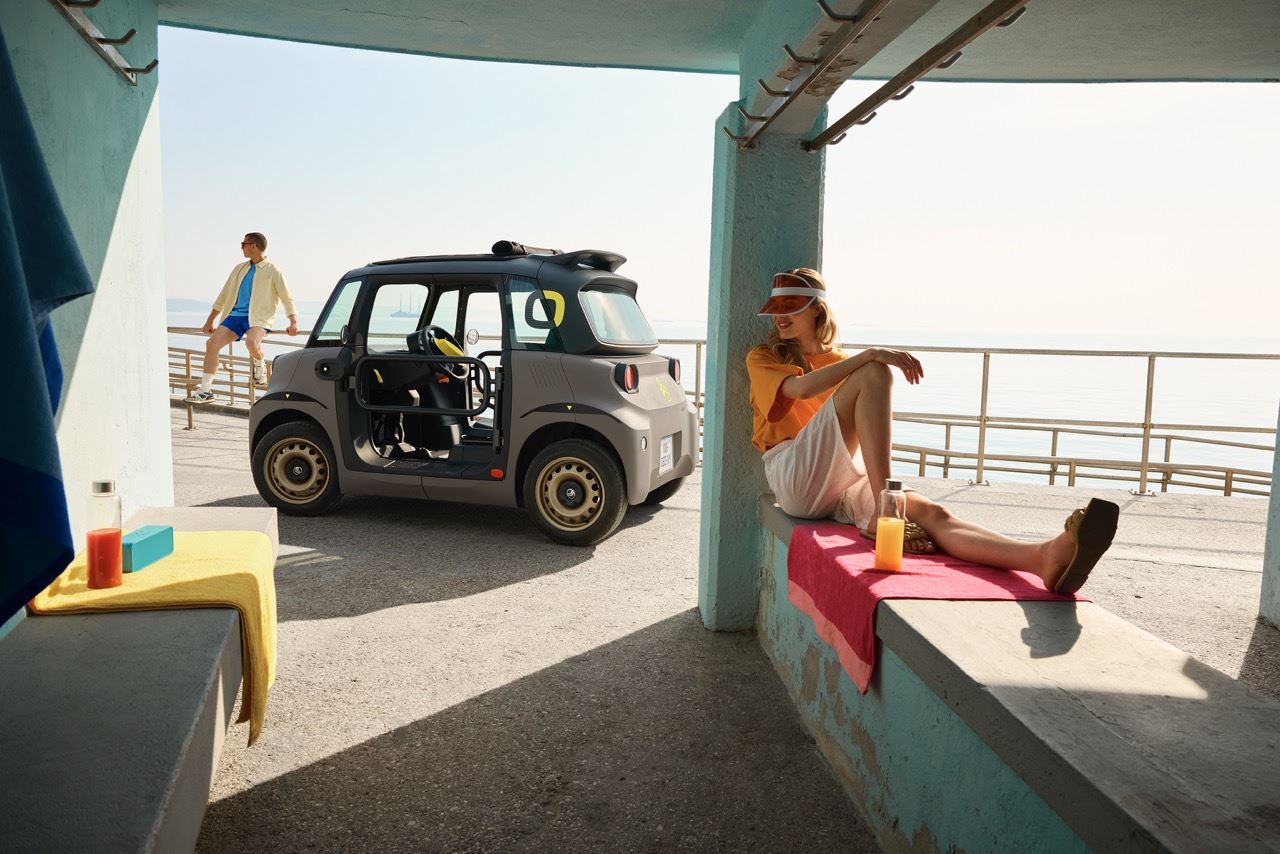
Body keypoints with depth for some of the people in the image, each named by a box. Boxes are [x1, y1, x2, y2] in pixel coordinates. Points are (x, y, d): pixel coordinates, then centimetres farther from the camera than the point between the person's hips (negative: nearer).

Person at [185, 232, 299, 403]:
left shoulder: (272, 271, 2)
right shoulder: (239, 268, 19)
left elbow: (287, 298, -2)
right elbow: (224, 295, 24)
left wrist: (293, 321, -19)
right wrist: (210, 320, 25)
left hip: (258, 318, -6)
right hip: (236, 314, 6)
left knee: (251, 342, -36)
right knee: (212, 343, -11)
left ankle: (259, 366, 0)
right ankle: (205, 390, -3)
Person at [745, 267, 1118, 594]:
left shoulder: (843, 362, 26)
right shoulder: (763, 358, 12)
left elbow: (863, 436, 27)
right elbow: (800, 388, -13)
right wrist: (871, 354, -20)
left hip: (846, 485, 4)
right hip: (796, 480, -4)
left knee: (930, 513, -29)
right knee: (874, 373, -22)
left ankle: (1045, 558, -58)